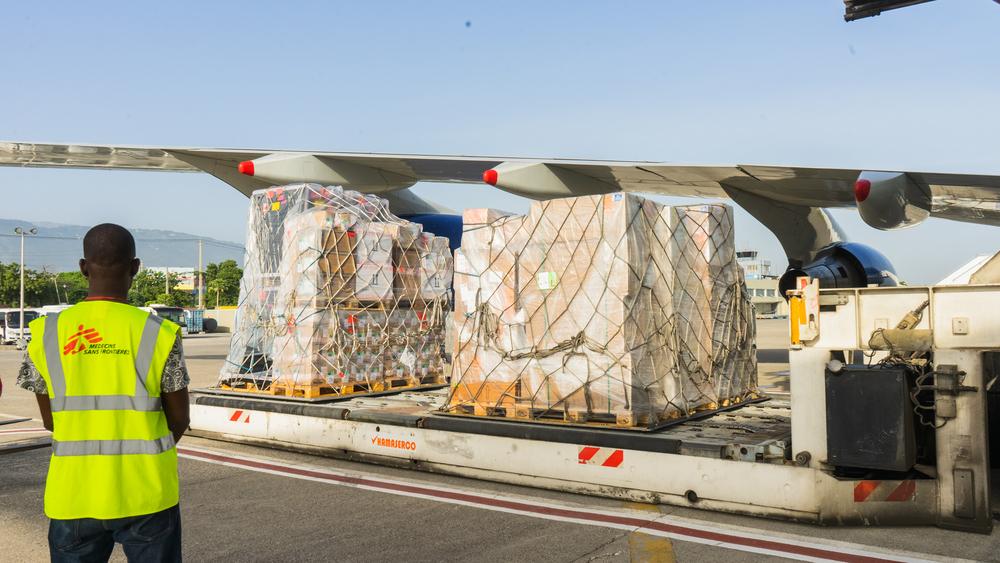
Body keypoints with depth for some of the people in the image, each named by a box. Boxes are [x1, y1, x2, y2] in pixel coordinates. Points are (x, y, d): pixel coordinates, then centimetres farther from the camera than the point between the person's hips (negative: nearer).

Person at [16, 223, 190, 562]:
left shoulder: (46, 334, -2)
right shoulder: (159, 334, -10)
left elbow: (50, 420, 7)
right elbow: (179, 420, -1)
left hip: (73, 494, 2)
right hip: (146, 494, -2)